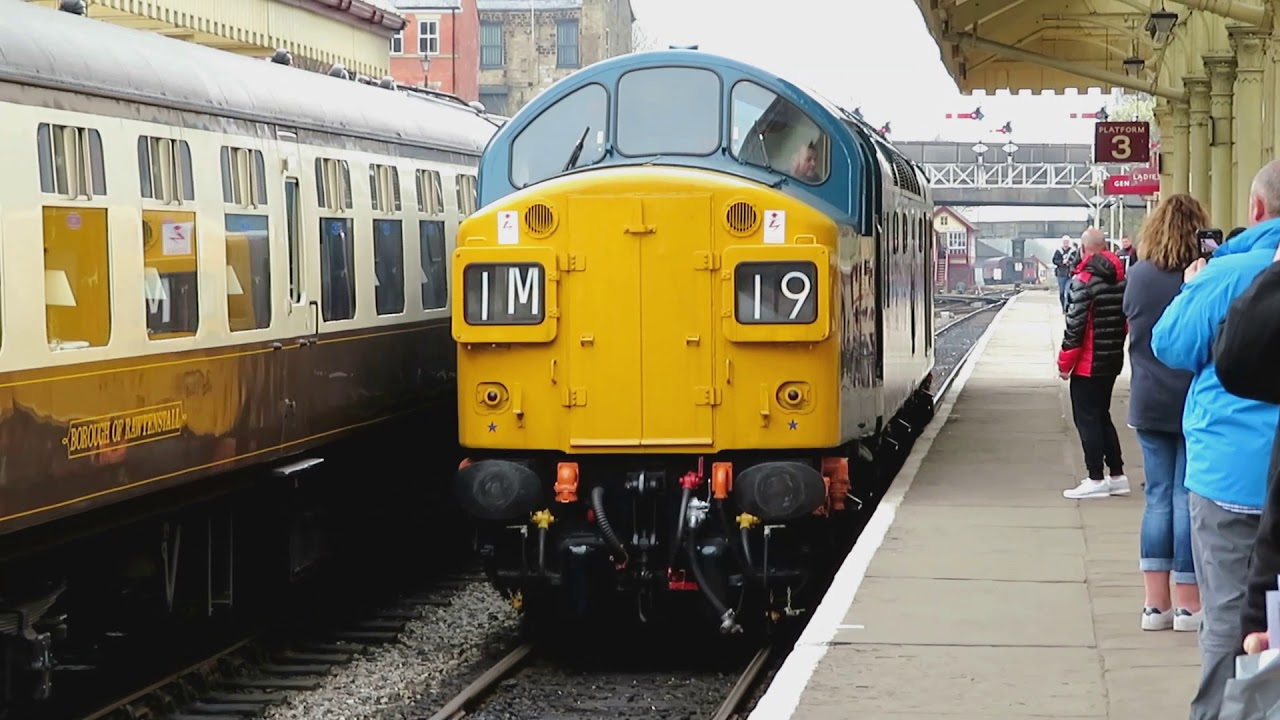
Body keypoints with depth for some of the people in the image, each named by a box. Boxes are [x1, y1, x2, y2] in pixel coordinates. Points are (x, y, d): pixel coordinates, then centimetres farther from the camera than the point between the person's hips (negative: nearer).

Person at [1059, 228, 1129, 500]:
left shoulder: (1083, 281, -16)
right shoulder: (1120, 280, 6)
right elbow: (1126, 320, 13)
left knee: (1087, 418, 0)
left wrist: (1064, 363, -10)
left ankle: (1096, 479, -1)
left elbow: (1075, 325, -17)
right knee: (1102, 416, 17)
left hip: (1088, 363, -7)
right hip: (1113, 360, 7)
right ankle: (1117, 475, 17)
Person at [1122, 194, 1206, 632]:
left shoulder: (1137, 275, 2)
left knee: (1158, 497, 10)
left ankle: (1155, 603, 10)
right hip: (1195, 403, -4)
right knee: (1188, 498, 1)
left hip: (1149, 403, 4)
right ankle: (1189, 606, 5)